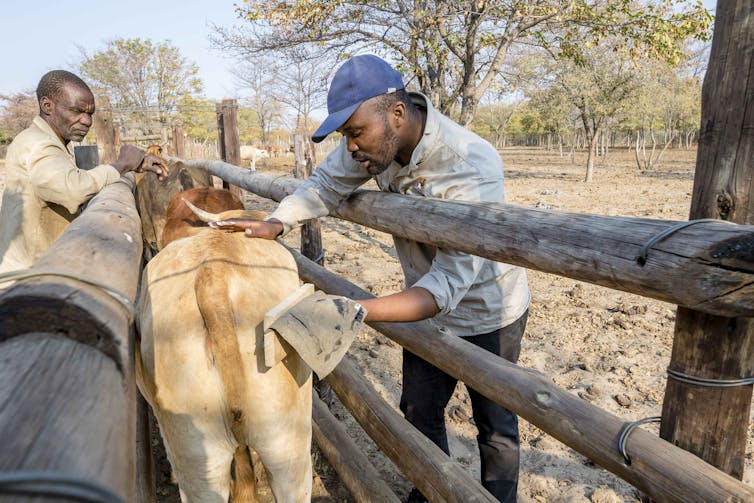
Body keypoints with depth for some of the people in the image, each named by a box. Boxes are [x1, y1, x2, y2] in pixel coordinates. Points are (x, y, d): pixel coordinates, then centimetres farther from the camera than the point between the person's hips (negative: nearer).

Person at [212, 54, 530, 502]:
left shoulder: (472, 166, -36)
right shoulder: (376, 138, -17)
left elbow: (450, 282, -40)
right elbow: (326, 184, -4)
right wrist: (277, 222, -23)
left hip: (486, 311, -5)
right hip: (430, 305, 6)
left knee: (495, 424, 14)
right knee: (419, 411, 18)